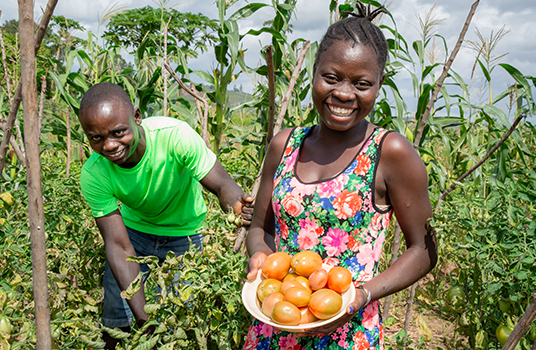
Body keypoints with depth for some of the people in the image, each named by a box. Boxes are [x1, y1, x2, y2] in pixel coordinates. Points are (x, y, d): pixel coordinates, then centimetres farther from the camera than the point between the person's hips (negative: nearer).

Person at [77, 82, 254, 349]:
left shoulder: (175, 135, -34)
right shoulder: (94, 175, -26)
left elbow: (222, 184, -29)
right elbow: (119, 246, -25)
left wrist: (237, 205, -54)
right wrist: (143, 316, -32)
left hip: (184, 234, -1)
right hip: (134, 229, 1)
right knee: (116, 321, 2)